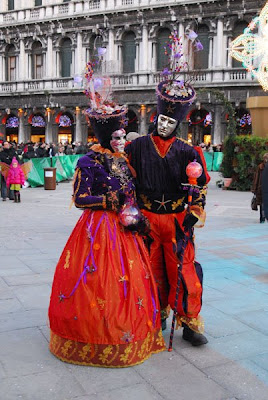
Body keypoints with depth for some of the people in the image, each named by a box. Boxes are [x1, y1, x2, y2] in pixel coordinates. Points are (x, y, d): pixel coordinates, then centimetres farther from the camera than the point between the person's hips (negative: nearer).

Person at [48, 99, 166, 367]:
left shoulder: (123, 161, 13)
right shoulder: (89, 162, -9)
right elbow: (79, 199, -13)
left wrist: (134, 216, 0)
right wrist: (111, 200, -17)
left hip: (123, 229, 7)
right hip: (98, 229, -7)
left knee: (130, 279, 8)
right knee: (99, 281, -3)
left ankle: (128, 333, 24)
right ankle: (95, 338, 15)